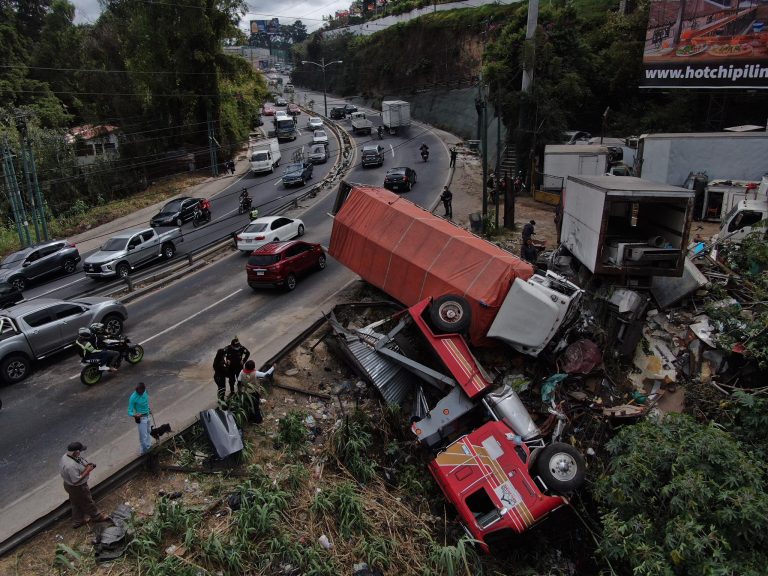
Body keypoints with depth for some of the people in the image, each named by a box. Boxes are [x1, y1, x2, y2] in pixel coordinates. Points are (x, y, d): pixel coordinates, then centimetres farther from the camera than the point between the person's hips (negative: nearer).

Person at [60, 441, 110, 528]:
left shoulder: (65, 456, -10)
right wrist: (87, 471, -27)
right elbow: (76, 480, -33)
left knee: (76, 503, 28)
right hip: (77, 488, -9)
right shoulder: (72, 466, -40)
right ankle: (96, 516, 39)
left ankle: (77, 521, 47)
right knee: (88, 502, 16)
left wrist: (87, 465, -6)